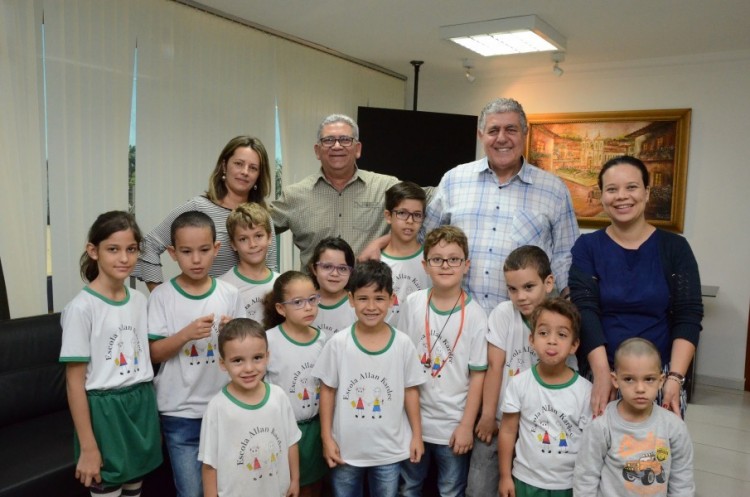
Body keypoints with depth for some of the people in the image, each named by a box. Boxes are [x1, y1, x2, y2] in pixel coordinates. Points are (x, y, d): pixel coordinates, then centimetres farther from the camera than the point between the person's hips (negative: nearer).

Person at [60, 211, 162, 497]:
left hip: (141, 404, 6)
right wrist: (88, 447, -13)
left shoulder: (139, 301, 3)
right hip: (103, 409, -5)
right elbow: (75, 381, -13)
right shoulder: (82, 307, -14)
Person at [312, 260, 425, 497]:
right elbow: (328, 391, -4)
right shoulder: (338, 343, -12)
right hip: (346, 447, 0)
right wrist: (326, 437, -3)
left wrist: (416, 435, 3)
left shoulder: (403, 343, -9)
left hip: (389, 448, 1)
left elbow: (410, 390, 0)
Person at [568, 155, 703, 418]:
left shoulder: (675, 247, 3)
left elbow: (688, 316, -2)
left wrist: (675, 377, -14)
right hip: (599, 371, 0)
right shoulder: (587, 247, 2)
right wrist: (602, 375, -18)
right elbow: (585, 310, -8)